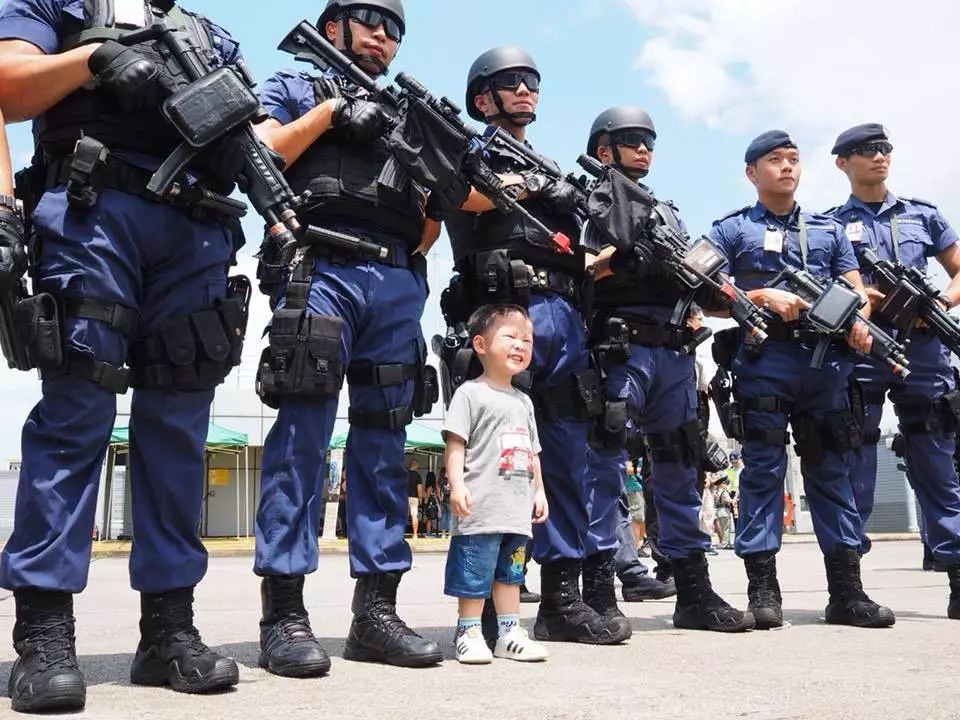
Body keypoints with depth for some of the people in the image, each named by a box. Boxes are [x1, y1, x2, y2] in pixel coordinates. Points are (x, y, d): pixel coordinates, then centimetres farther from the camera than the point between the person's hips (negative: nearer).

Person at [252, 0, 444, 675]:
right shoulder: (294, 86, 19)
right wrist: (328, 111, -1)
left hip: (397, 284, 5)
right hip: (322, 268, -5)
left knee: (383, 443, 1)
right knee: (303, 434, -12)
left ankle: (377, 610, 3)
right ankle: (284, 613, -11)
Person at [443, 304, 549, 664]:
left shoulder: (523, 401, 19)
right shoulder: (470, 393, -4)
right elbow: (455, 443, -10)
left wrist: (539, 490, 19)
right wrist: (457, 484, -19)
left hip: (518, 510, 7)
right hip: (481, 509, -7)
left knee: (510, 573, 14)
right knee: (474, 575, -2)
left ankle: (509, 633, 21)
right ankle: (468, 633, 9)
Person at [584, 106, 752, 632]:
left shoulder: (666, 213, 26)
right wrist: (617, 251, -14)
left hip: (674, 352, 7)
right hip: (619, 348, -6)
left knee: (680, 469, 8)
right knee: (606, 465, -10)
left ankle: (694, 592, 13)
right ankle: (598, 589, -7)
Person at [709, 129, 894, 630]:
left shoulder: (829, 229, 21)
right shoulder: (732, 230, 9)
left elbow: (856, 289, 14)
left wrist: (859, 321, -8)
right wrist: (765, 297, -14)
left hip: (825, 360, 4)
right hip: (763, 359, -3)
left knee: (832, 468, 4)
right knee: (763, 469, -4)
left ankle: (847, 590, 8)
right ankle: (762, 589, 0)